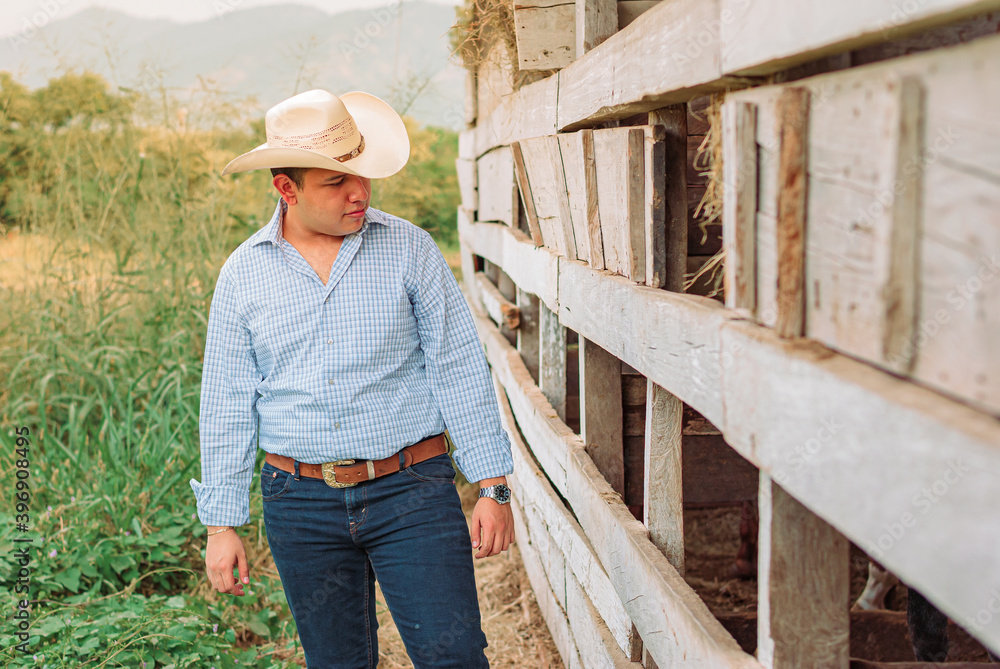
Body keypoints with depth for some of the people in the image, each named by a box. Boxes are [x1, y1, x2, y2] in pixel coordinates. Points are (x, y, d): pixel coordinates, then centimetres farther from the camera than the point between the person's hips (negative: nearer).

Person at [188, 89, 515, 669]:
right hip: (303, 505, 2)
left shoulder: (410, 250, -1)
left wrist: (494, 488, -4)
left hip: (412, 492, -1)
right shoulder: (243, 275, 2)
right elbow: (227, 407, 6)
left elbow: (460, 370, -1)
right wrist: (222, 525, 5)